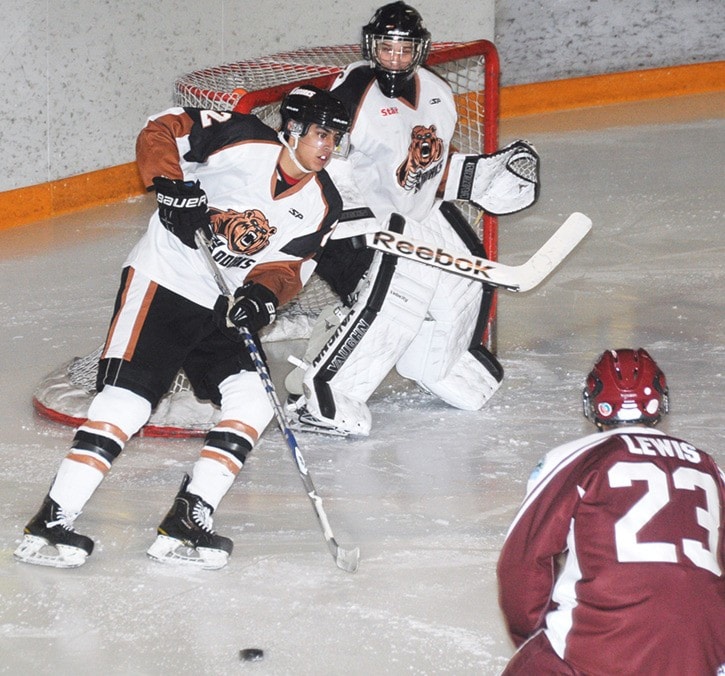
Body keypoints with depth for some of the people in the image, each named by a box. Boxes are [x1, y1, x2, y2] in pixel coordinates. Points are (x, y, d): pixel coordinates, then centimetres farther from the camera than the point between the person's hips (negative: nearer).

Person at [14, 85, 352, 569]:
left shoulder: (321, 206, 3)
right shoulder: (242, 139, -12)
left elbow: (287, 267, -2)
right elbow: (161, 130, -7)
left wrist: (264, 296, -22)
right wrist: (171, 184, -22)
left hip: (226, 308, 6)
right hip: (165, 278, -6)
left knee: (252, 402, -10)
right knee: (128, 398, -16)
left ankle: (186, 523, -9)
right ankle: (52, 521, -15)